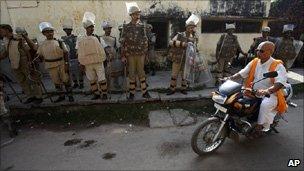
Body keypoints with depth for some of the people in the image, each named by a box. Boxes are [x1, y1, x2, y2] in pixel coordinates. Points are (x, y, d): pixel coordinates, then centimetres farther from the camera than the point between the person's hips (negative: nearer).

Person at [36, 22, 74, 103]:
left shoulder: (59, 42, -4)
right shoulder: (42, 45, 4)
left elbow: (66, 53, -6)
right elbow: (40, 55, 13)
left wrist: (66, 64, -10)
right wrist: (45, 61, 1)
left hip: (61, 64, -3)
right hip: (51, 66, 3)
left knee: (66, 80, 1)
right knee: (56, 82, 11)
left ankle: (70, 95, 15)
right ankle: (61, 96, 24)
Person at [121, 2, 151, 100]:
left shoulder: (142, 26, 5)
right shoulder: (126, 27, -2)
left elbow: (145, 40, 10)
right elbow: (123, 42, -3)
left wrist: (145, 52, 7)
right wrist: (123, 56, -7)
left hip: (141, 54, 2)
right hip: (130, 55, -1)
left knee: (141, 73, 7)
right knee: (132, 74, 6)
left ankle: (144, 92, 16)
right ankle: (132, 93, 17)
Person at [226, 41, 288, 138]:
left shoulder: (277, 66, -13)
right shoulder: (254, 62, 6)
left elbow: (280, 83, -27)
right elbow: (242, 73, 6)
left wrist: (267, 91, -46)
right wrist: (230, 78, -12)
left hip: (271, 94, -6)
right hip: (253, 92, 6)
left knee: (265, 104, -36)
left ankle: (259, 127, -15)